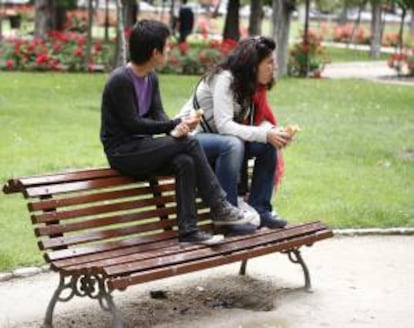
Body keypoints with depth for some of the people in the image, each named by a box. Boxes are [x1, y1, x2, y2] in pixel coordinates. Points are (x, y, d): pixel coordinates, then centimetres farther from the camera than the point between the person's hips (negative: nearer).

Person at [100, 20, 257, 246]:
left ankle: (188, 231, -19)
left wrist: (177, 126, -20)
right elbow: (132, 124, -19)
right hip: (122, 152, -8)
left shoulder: (151, 78, 10)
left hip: (142, 148, 8)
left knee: (185, 162, -21)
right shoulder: (120, 80, -16)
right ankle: (219, 209, -15)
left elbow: (158, 114, 4)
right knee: (189, 143, -22)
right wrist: (176, 125, -18)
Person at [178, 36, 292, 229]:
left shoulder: (252, 84, 3)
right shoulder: (224, 79, -22)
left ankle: (259, 209, -4)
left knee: (268, 145, -11)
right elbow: (224, 125, -30)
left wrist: (273, 132, -20)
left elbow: (257, 119, 2)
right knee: (232, 144, -36)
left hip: (215, 137, 8)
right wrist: (265, 135, -33)